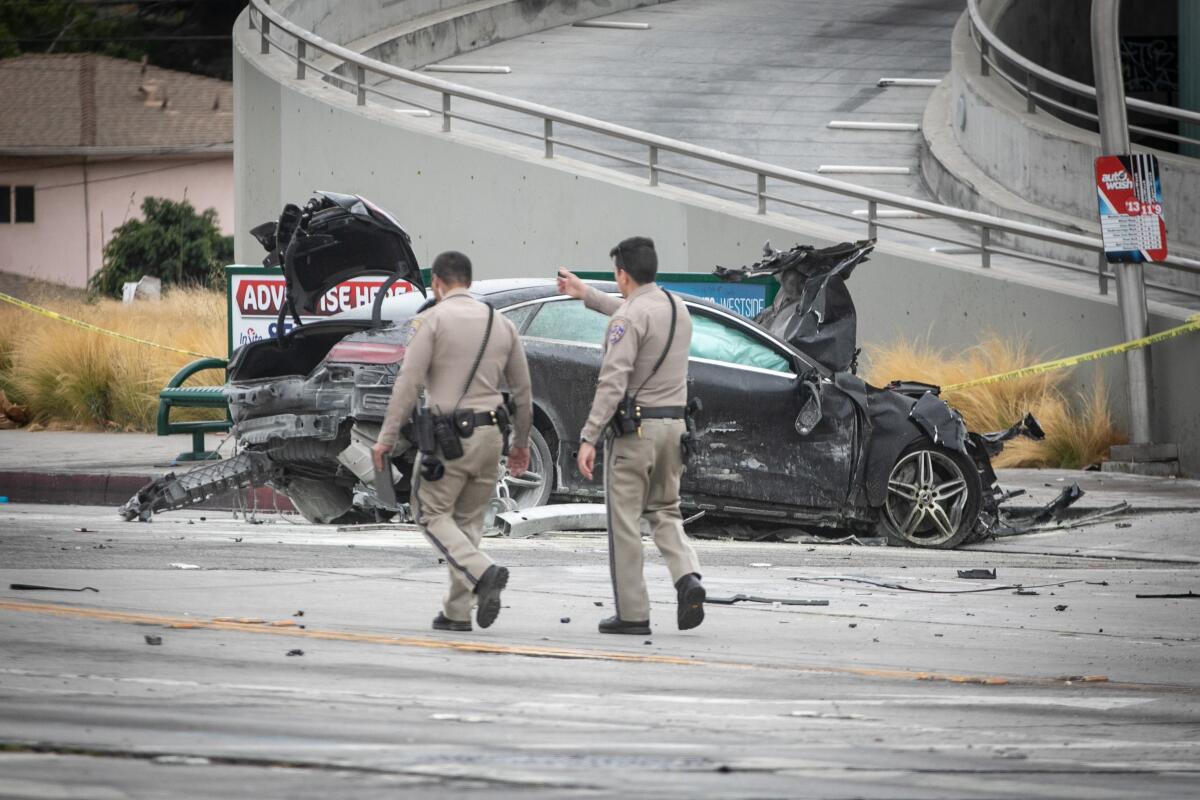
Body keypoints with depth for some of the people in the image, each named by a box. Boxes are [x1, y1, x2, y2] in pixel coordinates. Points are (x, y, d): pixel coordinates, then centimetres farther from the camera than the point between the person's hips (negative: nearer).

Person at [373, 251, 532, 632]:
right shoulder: (501, 324, 11)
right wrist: (521, 441, 27)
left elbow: (408, 382, -12)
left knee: (433, 515, 4)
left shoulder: (432, 320, -5)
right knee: (468, 520, 13)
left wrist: (387, 437, -9)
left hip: (447, 436, -5)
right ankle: (457, 612, 10)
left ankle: (483, 572, -18)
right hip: (490, 435, 5)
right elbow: (522, 389, 16)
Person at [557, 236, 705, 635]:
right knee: (665, 511, 18)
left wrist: (588, 438, -20)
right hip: (674, 423, 7)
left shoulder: (629, 317, -15)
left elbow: (613, 382, -21)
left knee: (624, 520, 1)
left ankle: (632, 613, 1)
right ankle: (687, 577, -8)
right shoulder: (676, 307, 10)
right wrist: (585, 294, 42)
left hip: (634, 426, -7)